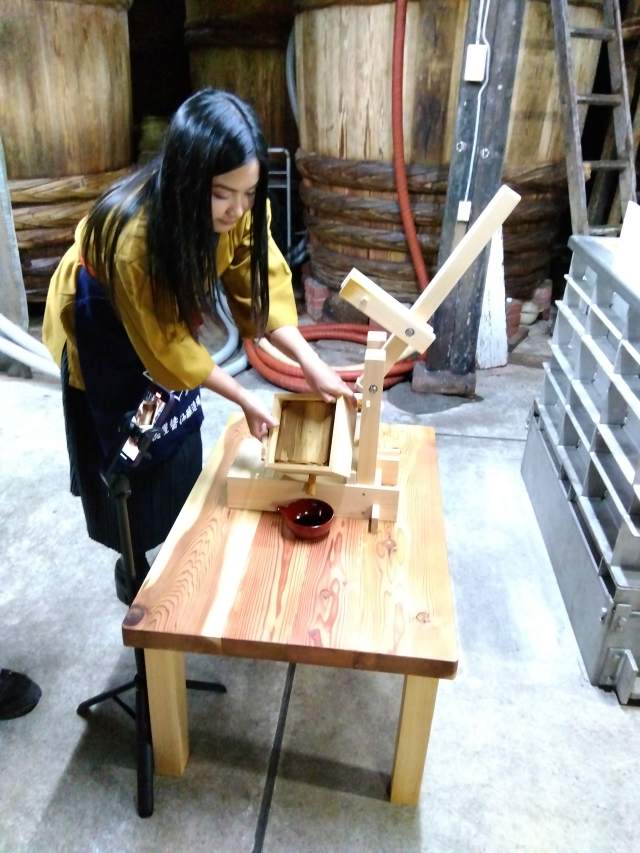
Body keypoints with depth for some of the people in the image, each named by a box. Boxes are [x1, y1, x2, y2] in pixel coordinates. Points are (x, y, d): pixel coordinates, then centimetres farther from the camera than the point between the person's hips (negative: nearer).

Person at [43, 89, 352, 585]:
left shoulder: (238, 207, -27)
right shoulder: (133, 234, -41)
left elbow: (262, 283, -18)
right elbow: (165, 344, -31)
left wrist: (309, 362, -31)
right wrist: (245, 401, -25)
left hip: (168, 310, 6)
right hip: (105, 326, -5)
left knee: (181, 441, 15)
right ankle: (135, 562, 28)